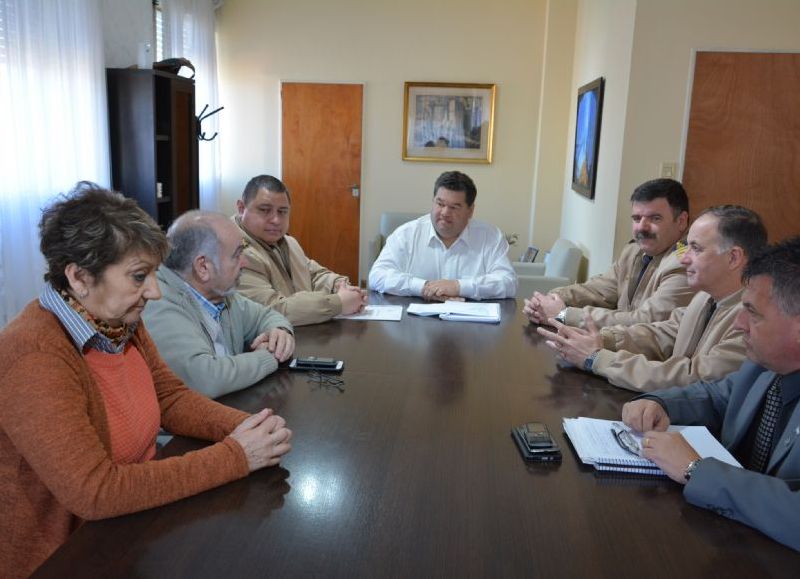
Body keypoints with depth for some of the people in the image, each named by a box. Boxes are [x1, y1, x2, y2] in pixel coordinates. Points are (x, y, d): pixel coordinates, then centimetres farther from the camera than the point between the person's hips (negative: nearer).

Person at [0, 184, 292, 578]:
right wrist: (234, 456, -25)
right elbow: (95, 492, -27)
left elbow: (172, 398, 5)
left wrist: (245, 427, -13)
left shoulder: (121, 323, -2)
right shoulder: (34, 357, -25)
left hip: (137, 524, 7)